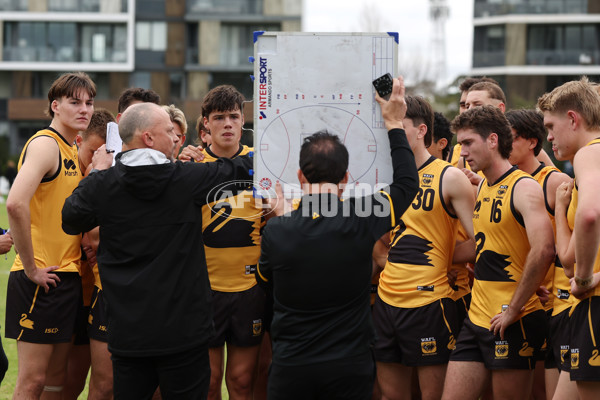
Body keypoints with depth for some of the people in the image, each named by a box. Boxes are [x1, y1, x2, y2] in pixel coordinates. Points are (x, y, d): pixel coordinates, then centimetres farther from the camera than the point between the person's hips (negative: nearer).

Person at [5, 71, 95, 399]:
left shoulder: (73, 151, 15)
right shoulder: (45, 144, -13)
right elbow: (16, 204, -27)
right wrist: (30, 268, -21)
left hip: (68, 275, 9)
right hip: (41, 280, -9)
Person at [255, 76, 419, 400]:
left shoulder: (275, 231, -10)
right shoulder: (361, 220, -13)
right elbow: (407, 183, 4)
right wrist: (395, 124, 13)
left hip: (291, 365, 0)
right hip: (350, 367, 0)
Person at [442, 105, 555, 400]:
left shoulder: (523, 187, -12)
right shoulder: (482, 187, 14)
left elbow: (544, 249, -25)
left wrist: (513, 310, -21)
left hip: (513, 323, -8)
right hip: (477, 319, 8)